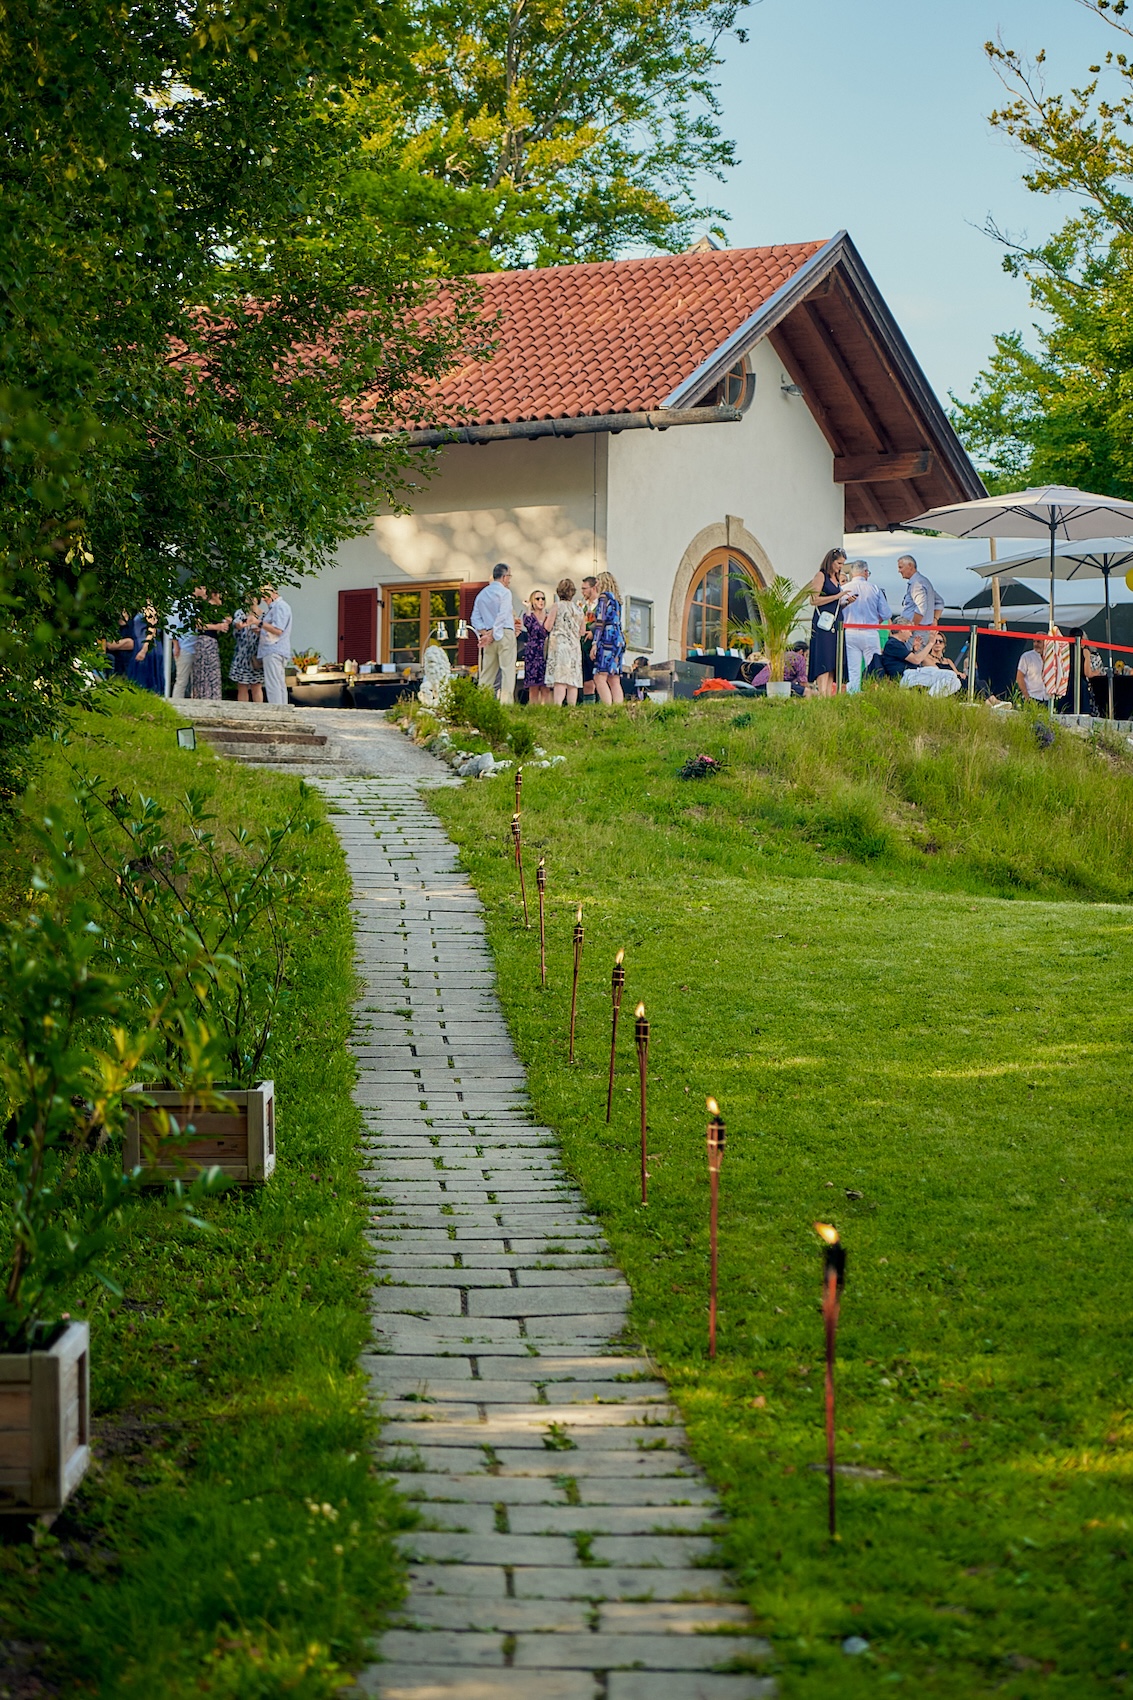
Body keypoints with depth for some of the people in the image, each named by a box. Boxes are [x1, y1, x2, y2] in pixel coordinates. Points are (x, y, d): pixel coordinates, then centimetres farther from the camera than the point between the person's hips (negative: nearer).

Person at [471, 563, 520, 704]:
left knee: (487, 673, 7)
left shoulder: (482, 594, 16)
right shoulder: (505, 592, -5)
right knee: (508, 670, -8)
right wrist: (493, 634, -12)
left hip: (488, 635, 6)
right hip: (504, 633, -6)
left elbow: (475, 618, 10)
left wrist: (484, 633, 1)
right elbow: (502, 616, -14)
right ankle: (506, 702, -16)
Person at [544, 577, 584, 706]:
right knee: (573, 680, 3)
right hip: (575, 647, 4)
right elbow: (581, 632, 14)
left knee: (560, 680, -13)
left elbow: (548, 627, -5)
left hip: (559, 644, -4)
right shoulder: (578, 609, 10)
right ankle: (572, 707, -1)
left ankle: (558, 705, -24)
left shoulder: (558, 606, -3)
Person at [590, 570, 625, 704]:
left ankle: (609, 708, -26)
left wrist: (595, 643, -14)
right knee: (614, 681, 4)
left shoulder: (604, 596, -4)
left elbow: (601, 621, -12)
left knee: (600, 677, -15)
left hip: (608, 638, -9)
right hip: (618, 639, 9)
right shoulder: (616, 599, 20)